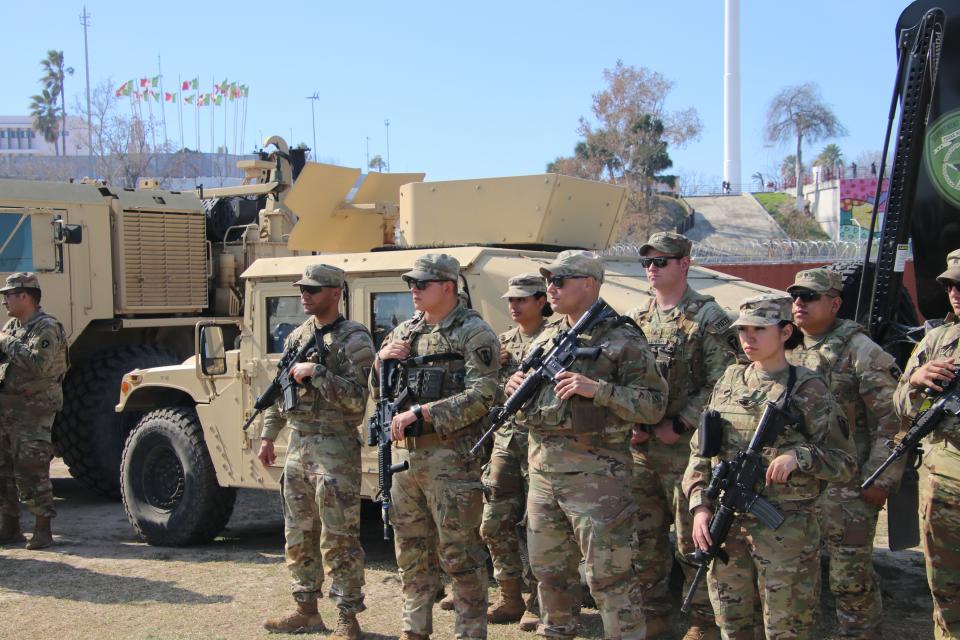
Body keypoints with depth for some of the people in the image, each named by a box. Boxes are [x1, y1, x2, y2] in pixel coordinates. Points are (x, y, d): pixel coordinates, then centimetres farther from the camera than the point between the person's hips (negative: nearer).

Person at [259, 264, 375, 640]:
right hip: (298, 445, 8)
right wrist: (268, 436, 15)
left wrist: (315, 372, -20)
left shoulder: (354, 339, -10)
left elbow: (357, 398, -19)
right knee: (299, 535, 14)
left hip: (336, 450, -8)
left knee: (339, 540, -5)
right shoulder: (297, 337, 13)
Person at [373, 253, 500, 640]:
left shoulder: (474, 333, -8)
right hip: (405, 454, 7)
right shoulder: (404, 331, 14)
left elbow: (481, 397, -18)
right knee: (411, 552, 15)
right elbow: (377, 387, 21)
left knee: (459, 555, -2)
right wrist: (382, 358, -1)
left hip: (450, 458, -7)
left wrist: (420, 413, -21)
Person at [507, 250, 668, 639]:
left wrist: (598, 389, -21)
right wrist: (516, 388, 1)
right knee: (549, 570, 17)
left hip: (594, 472, -7)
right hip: (542, 469, 7)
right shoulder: (545, 338, 14)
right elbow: (528, 402, 25)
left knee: (609, 575, -4)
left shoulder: (622, 340, -7)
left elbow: (654, 404, -12)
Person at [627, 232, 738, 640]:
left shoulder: (708, 318, -6)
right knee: (645, 538, 13)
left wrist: (679, 426, -16)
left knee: (693, 540, 1)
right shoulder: (635, 319, 12)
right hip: (639, 449, 6)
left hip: (686, 449, -6)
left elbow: (722, 385, -12)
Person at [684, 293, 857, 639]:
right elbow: (700, 451, 11)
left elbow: (845, 463, -2)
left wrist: (800, 456, -19)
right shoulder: (729, 381, 9)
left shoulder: (807, 388, -4)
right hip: (725, 524, 4)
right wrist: (700, 505, -1)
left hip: (786, 529, -4)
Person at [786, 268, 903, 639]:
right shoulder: (787, 351, 11)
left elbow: (892, 420, -12)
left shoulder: (860, 352, -9)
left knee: (851, 580, 0)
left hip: (846, 487, -6)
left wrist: (880, 481, -15)